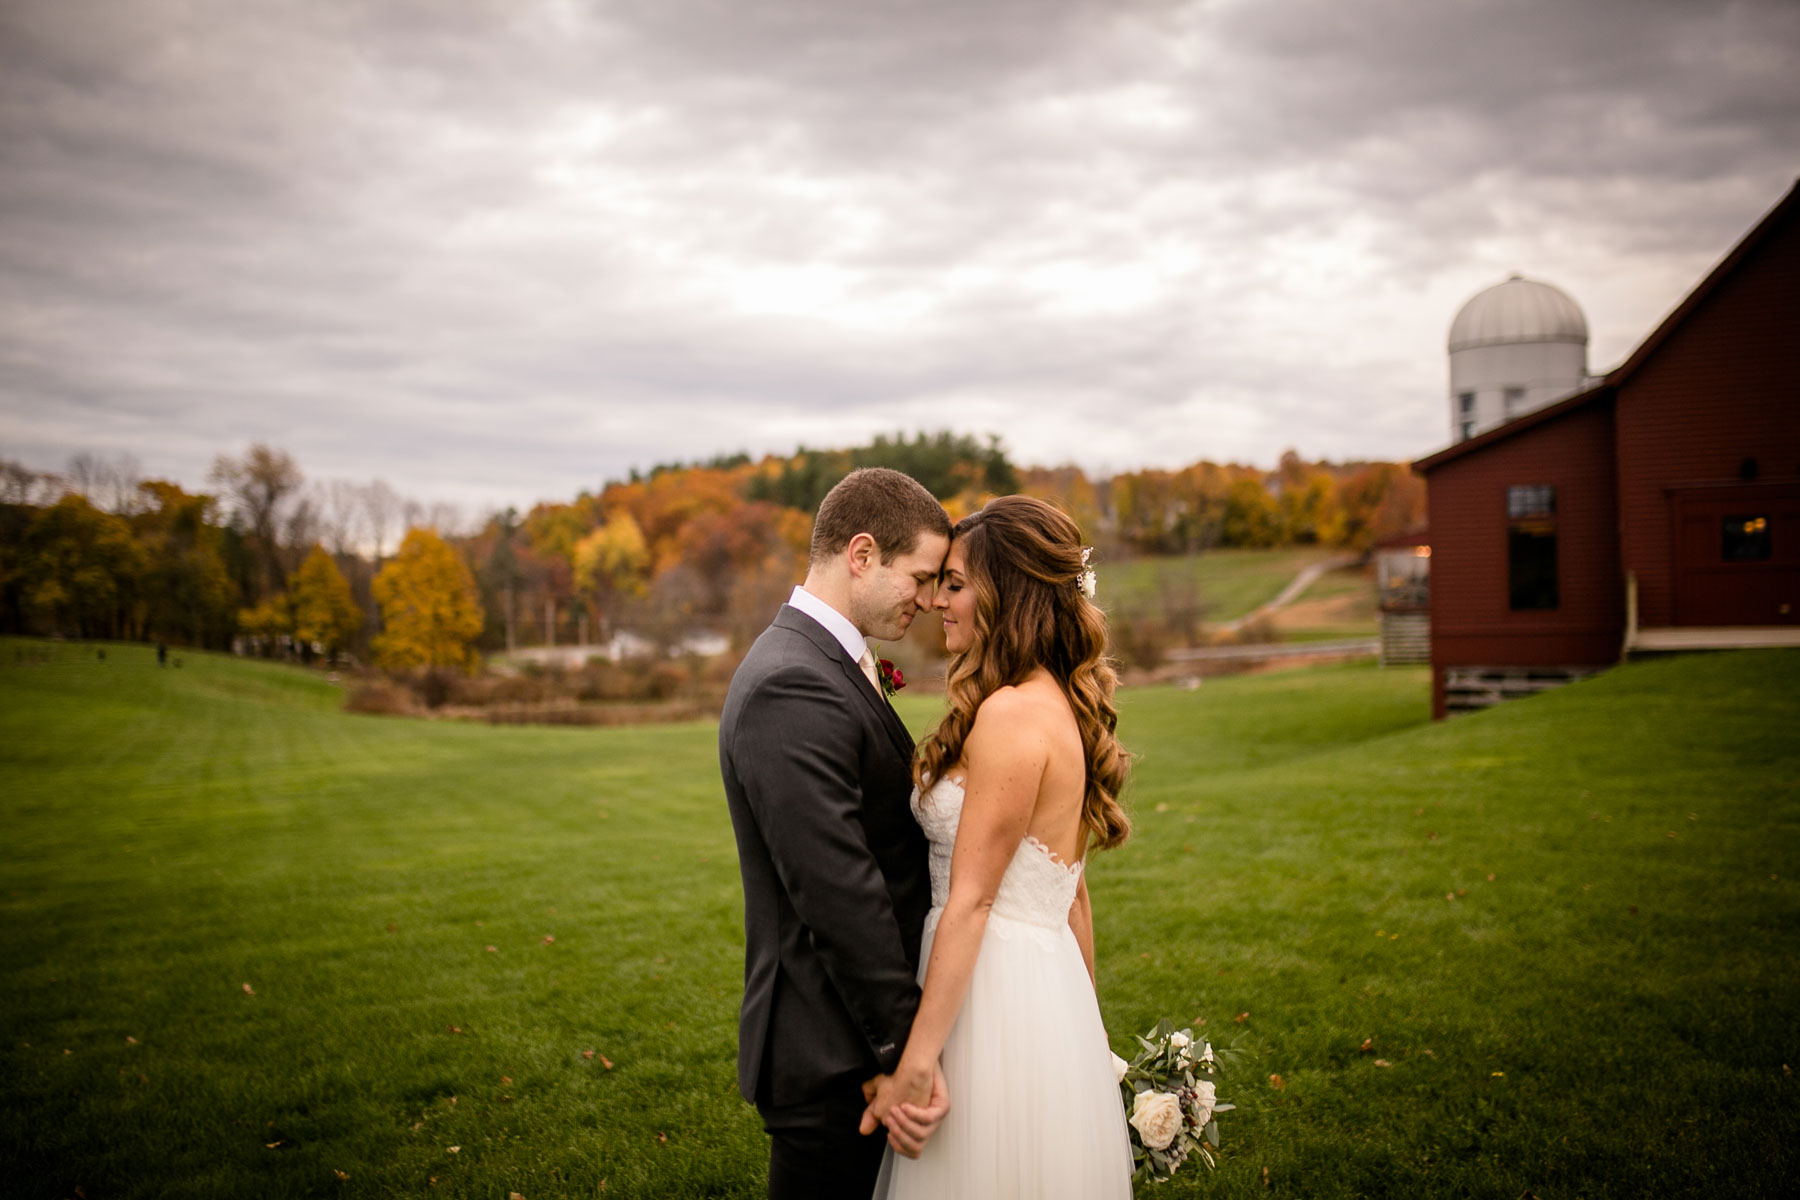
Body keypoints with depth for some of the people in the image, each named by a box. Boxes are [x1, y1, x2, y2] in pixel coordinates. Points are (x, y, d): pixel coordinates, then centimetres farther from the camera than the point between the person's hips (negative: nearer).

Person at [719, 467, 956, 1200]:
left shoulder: (827, 667, 11)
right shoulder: (790, 688, -23)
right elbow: (840, 893, -25)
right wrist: (904, 1053, -20)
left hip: (862, 1034, 10)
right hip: (834, 1053, -10)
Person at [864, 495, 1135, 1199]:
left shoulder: (1013, 713, -19)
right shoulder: (1067, 706, 9)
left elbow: (970, 899, -21)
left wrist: (915, 1061, -18)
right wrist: (1078, 1024, 20)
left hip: (995, 1001, -9)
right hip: (1051, 992, 9)